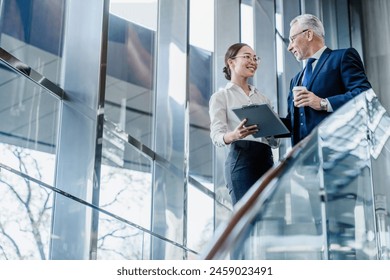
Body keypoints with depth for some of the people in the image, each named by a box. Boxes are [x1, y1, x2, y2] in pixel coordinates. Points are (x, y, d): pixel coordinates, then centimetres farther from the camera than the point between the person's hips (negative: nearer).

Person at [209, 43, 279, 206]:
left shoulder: (262, 98, 22)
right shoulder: (220, 96, 6)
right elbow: (216, 136, -7)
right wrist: (234, 135, -28)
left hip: (266, 158, 6)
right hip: (241, 158, -5)